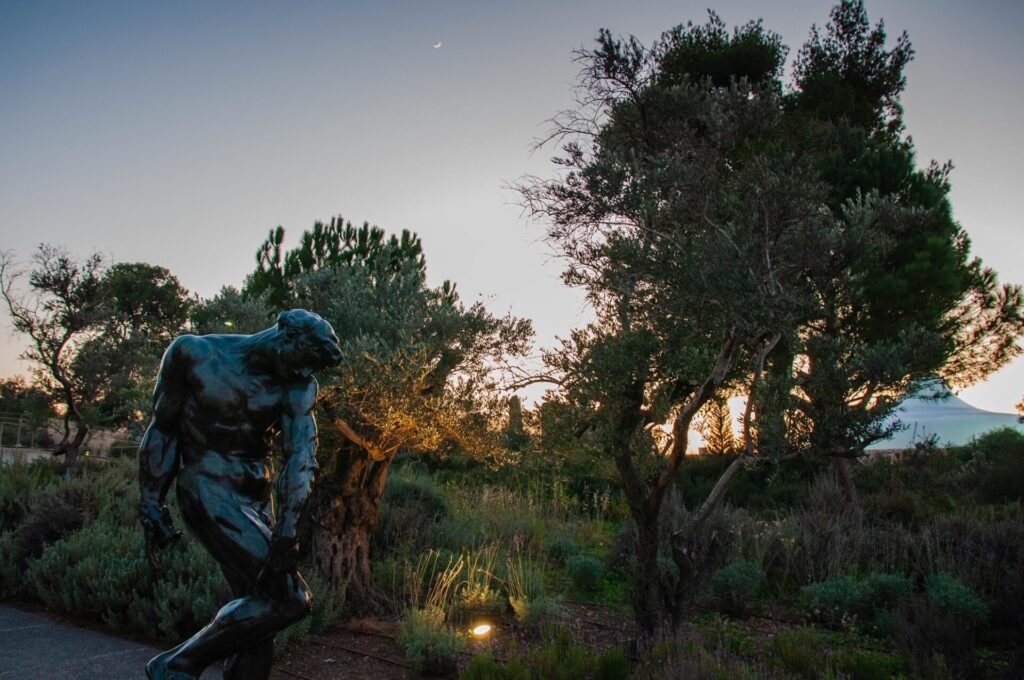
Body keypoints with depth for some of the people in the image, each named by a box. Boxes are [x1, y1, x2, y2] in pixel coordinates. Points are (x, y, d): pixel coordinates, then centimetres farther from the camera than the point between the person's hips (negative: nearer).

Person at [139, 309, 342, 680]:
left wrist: (287, 532, -25)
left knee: (258, 605, 7)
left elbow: (301, 457, -15)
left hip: (256, 497, 5)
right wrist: (151, 504, -1)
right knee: (289, 598, -15)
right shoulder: (194, 353, -11)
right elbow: (163, 428, -2)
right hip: (209, 492, -5)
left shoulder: (297, 385, -4)